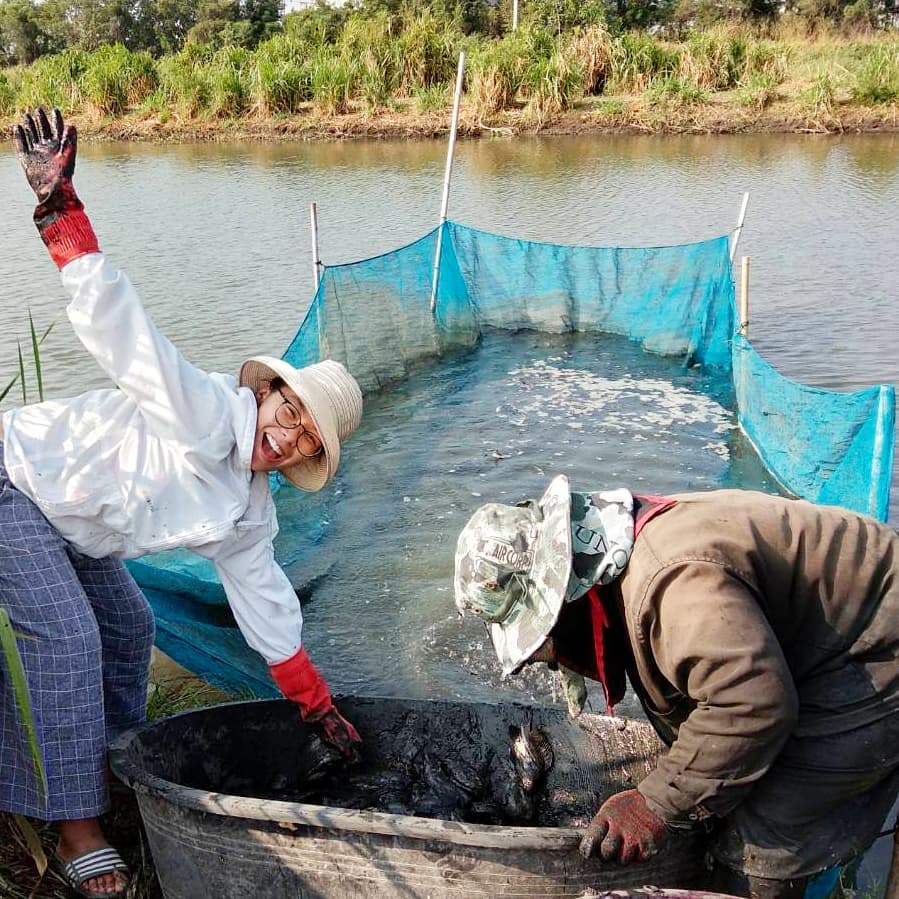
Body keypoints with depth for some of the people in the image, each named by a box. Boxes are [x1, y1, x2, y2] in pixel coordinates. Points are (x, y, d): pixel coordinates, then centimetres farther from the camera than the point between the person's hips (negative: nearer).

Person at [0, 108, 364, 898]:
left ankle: (92, 761, 31)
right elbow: (120, 321, -34)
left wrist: (321, 711, 4)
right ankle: (75, 827, -6)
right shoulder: (207, 412, -25)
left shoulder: (249, 515, -1)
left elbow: (269, 612, 4)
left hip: (67, 531, 9)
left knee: (127, 629, 13)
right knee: (66, 637, -17)